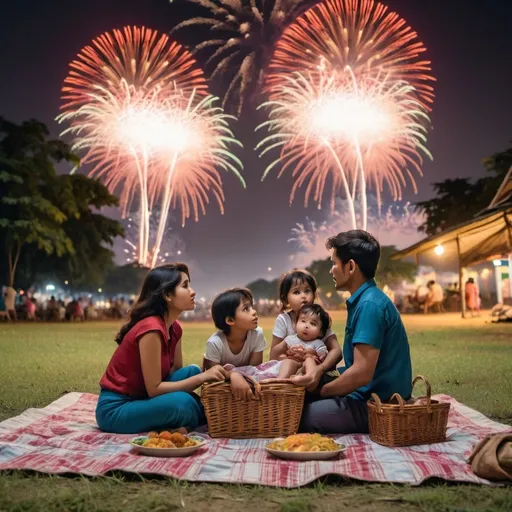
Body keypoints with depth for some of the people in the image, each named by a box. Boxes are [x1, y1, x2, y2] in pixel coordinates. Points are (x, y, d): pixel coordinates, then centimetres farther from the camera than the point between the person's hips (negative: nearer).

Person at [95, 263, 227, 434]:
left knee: (192, 371, -6)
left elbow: (176, 372, 5)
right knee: (181, 402, -29)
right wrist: (203, 377, -22)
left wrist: (208, 374, -11)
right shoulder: (151, 329, -26)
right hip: (115, 409, -8)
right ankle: (207, 423, 0)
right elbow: (154, 389, -23)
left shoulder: (174, 328, 2)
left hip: (140, 399, 8)